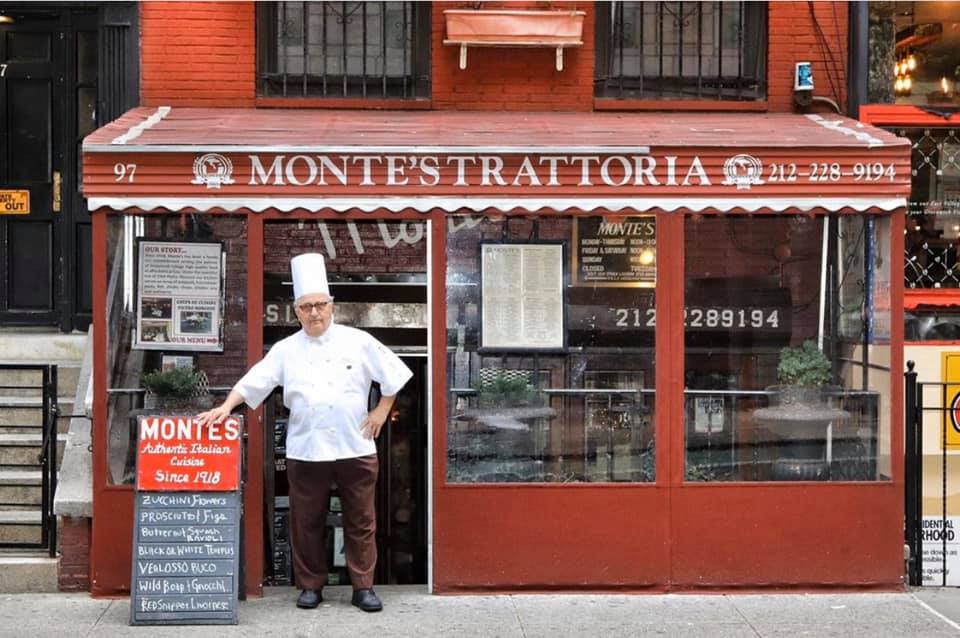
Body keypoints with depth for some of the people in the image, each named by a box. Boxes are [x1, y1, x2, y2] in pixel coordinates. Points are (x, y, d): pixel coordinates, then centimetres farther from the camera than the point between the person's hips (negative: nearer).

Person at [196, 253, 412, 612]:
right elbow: (253, 382, 1)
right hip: (305, 451, 1)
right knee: (307, 522, 6)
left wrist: (381, 412, 3)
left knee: (360, 521, 4)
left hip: (355, 448, -1)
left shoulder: (357, 342, 2)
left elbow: (394, 374, 7)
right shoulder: (286, 350, 5)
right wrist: (226, 407, -12)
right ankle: (311, 586, 19)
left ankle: (363, 587, 13)